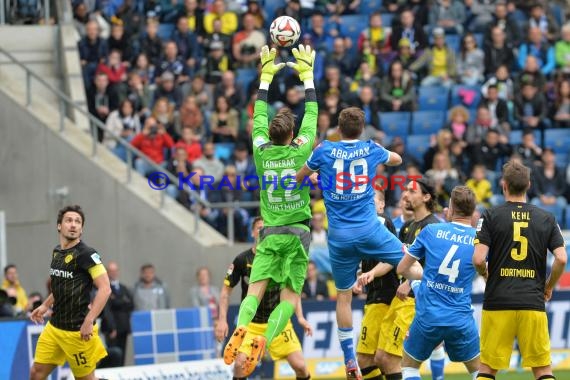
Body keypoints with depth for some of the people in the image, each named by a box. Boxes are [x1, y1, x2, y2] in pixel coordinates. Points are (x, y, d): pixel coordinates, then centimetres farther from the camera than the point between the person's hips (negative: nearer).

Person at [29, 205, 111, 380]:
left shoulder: (86, 254, -14)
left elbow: (105, 289, -20)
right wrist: (46, 305, 21)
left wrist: (89, 321, -26)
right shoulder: (57, 251, 9)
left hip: (77, 330, -8)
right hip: (54, 326, 8)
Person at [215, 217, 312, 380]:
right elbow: (226, 290, 0)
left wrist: (300, 317, 0)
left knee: (300, 366, -8)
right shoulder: (242, 260, -8)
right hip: (251, 323, -1)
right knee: (240, 363, -22)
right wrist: (222, 320, -7)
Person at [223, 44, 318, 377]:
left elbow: (259, 117, 13)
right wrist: (307, 75, 13)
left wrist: (266, 75, 21)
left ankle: (241, 328, -34)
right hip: (297, 232, -1)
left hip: (270, 234, 1)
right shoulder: (300, 152, -6)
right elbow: (312, 116, 5)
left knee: (256, 289, -4)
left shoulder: (262, 152, -1)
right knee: (290, 297, -2)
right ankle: (265, 340, -26)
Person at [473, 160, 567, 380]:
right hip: (533, 304, 1)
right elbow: (562, 259, -3)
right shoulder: (546, 219, 5)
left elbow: (478, 259, -10)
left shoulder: (491, 216, -1)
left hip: (498, 303, -1)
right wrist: (549, 287, 14)